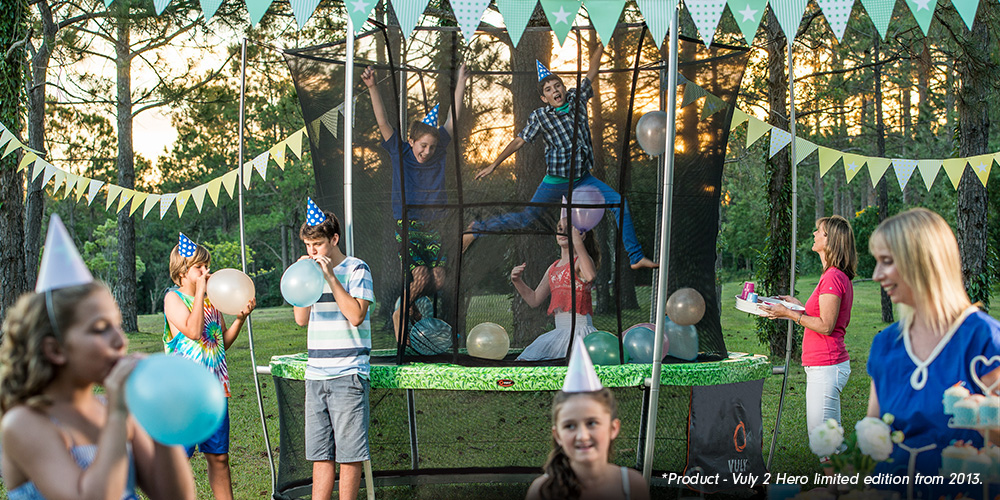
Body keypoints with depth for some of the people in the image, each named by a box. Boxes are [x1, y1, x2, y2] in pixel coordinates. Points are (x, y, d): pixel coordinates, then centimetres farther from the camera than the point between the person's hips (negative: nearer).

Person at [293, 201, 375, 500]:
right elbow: (301, 319, 12)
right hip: (315, 374, 6)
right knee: (320, 453, 7)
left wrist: (330, 277, -14)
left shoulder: (356, 269, -2)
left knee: (349, 452, -2)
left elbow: (356, 315, -13)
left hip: (347, 374, -6)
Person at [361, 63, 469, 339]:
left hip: (432, 226, 4)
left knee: (439, 280, -3)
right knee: (421, 276, -15)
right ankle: (400, 313, 6)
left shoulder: (439, 152, 6)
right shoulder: (399, 152, -1)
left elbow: (452, 119, 6)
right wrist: (372, 88, -21)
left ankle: (411, 307, 22)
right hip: (406, 226, -4)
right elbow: (383, 122, -10)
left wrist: (460, 83, 3)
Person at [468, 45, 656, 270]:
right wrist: (494, 165, -2)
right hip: (556, 181, -4)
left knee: (620, 204, -4)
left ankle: (636, 257, 2)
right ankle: (476, 229, 13)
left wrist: (601, 45, 7)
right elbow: (519, 141, -1)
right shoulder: (540, 116, -5)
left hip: (582, 177, 4)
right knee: (527, 217, -2)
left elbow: (592, 72, 12)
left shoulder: (577, 98, 5)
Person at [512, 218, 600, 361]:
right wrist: (517, 281, 10)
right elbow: (534, 300, 26)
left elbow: (590, 276, -30)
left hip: (579, 329, -8)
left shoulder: (580, 261, -3)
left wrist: (578, 243, -30)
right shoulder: (553, 268, 20)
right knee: (525, 360, -3)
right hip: (559, 330, 8)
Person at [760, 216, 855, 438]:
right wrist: (799, 305, 20)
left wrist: (789, 313, -14)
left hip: (825, 367, -11)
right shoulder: (840, 277, 15)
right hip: (832, 365, 11)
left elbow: (825, 326, -20)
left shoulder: (832, 277, -16)